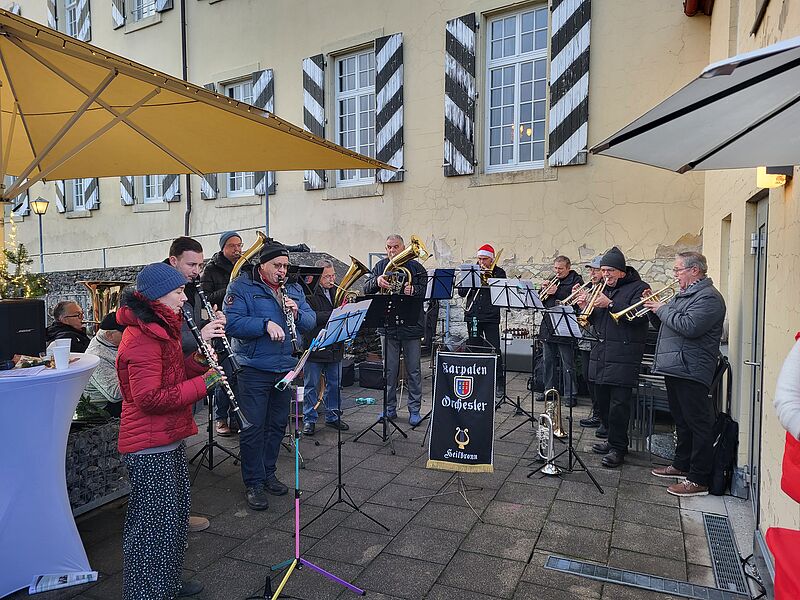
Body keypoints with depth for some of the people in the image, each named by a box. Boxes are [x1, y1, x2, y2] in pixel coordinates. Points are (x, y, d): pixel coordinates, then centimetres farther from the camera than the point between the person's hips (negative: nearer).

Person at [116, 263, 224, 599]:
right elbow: (149, 398, -27)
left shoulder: (159, 329, 11)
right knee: (153, 523, 3)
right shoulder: (142, 337, -21)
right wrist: (202, 384, -23)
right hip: (149, 446, -11)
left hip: (169, 439, 11)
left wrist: (198, 359, -2)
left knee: (175, 515, 21)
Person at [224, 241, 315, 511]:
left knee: (277, 424, 16)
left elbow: (311, 322, 7)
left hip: (286, 367, 6)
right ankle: (253, 483, 15)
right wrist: (266, 324, -28)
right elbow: (232, 322, -18)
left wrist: (297, 312, -13)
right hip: (254, 369, -6)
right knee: (253, 427, 1)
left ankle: (268, 474, 32)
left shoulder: (294, 289, 11)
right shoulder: (242, 286, -6)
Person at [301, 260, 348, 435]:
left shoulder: (337, 291, 10)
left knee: (334, 384, 15)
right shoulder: (309, 292, -12)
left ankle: (332, 417, 29)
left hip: (335, 347, 6)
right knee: (311, 385, 7)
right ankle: (309, 419, 19)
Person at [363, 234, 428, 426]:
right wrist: (376, 281, -16)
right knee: (389, 369, 10)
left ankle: (414, 410, 15)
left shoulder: (415, 266, 3)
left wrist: (413, 290, -23)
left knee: (413, 369, 5)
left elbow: (426, 289, -3)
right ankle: (389, 408, 22)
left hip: (411, 326, -2)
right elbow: (366, 289, 4)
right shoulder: (381, 266, 10)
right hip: (388, 325, 2)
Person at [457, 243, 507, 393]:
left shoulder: (498, 272, 6)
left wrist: (490, 277, -12)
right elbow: (461, 292, 6)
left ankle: (499, 383, 4)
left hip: (491, 317, -3)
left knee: (495, 350, -5)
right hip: (473, 316, 3)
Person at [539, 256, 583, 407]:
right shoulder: (551, 281, 18)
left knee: (567, 364, -2)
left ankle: (570, 394, 4)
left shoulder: (576, 280, -3)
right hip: (548, 327, 7)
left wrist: (556, 292, -20)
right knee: (548, 361, 13)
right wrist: (544, 289, -4)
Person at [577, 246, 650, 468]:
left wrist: (610, 304, -22)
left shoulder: (638, 288, -2)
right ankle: (613, 440, 25)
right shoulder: (604, 289, 19)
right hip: (601, 353, 7)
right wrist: (585, 307, 0)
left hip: (624, 355, -7)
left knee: (619, 403, -7)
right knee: (602, 400, 10)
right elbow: (595, 321, 20)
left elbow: (638, 316, -18)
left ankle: (618, 448, 4)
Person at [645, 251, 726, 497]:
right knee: (682, 421, 19)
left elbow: (689, 327, -26)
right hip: (674, 368, 10)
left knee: (698, 424, -4)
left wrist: (662, 309, -15)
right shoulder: (684, 294, 19)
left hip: (691, 371, -10)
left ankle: (700, 479, 2)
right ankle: (682, 464, 32)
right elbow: (666, 324, 21)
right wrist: (655, 309, 4)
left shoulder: (708, 297, -13)